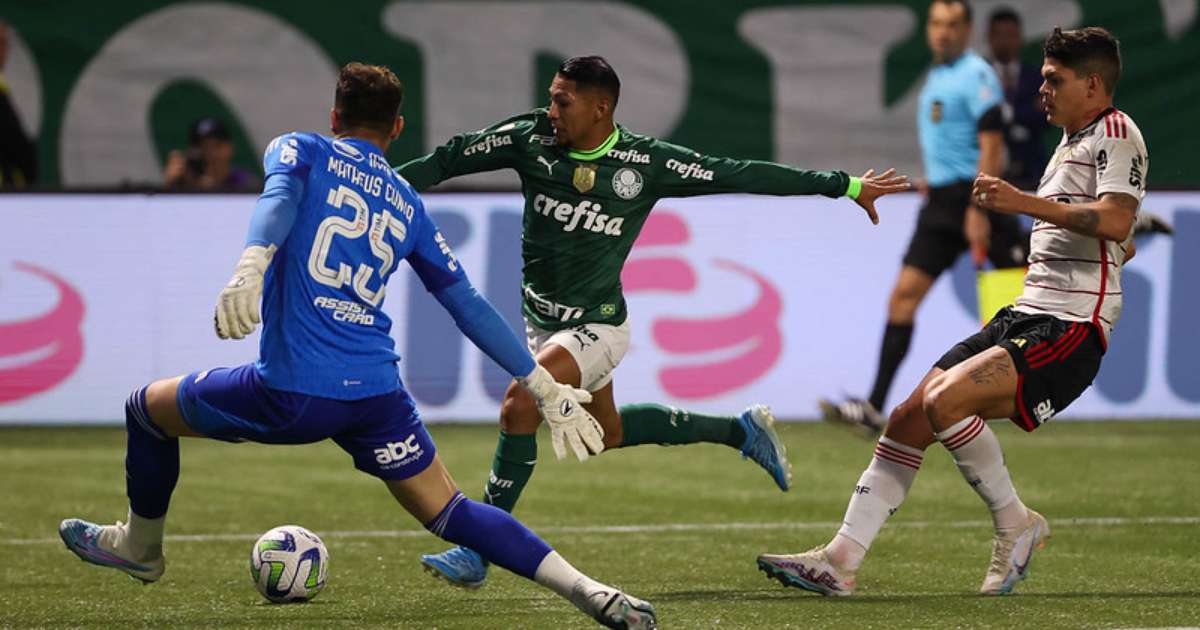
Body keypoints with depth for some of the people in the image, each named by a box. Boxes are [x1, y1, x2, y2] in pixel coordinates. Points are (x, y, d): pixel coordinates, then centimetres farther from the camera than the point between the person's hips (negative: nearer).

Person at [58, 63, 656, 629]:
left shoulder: (301, 150, 9)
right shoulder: (408, 206, 19)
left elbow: (279, 199, -15)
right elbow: (469, 306, 18)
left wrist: (249, 267, -34)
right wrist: (543, 386, 22)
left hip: (292, 392, -4)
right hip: (377, 392, 4)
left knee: (148, 407, 22)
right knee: (447, 511, 11)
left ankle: (139, 547, 42)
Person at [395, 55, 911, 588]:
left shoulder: (646, 163, -15)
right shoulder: (531, 139, -8)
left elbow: (740, 175, -9)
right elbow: (450, 159, -1)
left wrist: (845, 185, -5)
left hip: (596, 325, -6)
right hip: (540, 320, 6)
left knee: (519, 404, -26)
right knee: (608, 432, 21)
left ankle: (478, 552, -18)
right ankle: (741, 431, 40)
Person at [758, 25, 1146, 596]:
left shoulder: (1116, 132, -6)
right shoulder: (1072, 142, 23)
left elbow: (1116, 222, -25)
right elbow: (1121, 245, 36)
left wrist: (1024, 202, -26)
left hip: (1069, 329, -10)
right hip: (1024, 316, 10)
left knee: (945, 399, -27)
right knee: (909, 417, 0)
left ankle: (1015, 523, -8)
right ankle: (842, 558, 0)